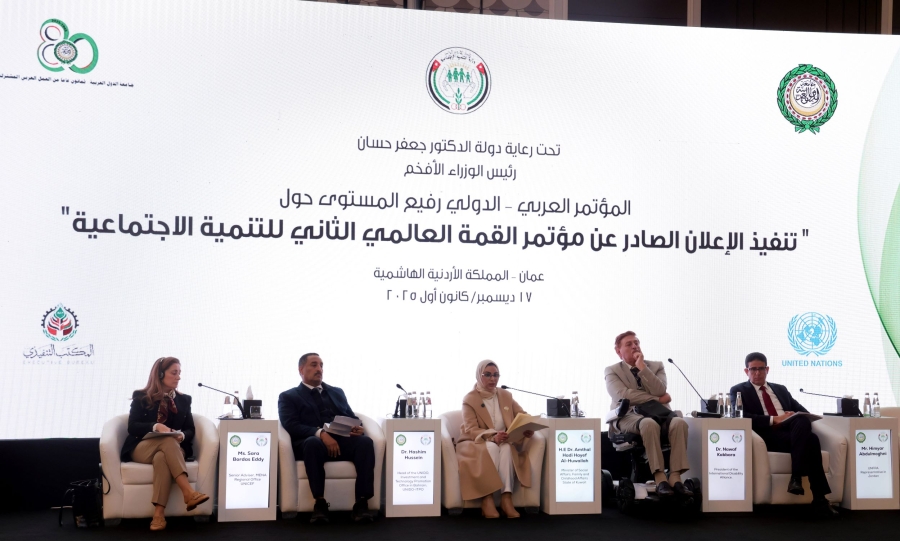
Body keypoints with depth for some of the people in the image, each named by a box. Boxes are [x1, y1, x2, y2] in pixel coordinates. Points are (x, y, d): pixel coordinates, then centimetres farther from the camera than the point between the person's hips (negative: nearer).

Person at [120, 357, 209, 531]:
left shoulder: (184, 400, 17)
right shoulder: (141, 397, 8)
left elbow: (190, 430, 11)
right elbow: (132, 427, -4)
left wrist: (182, 436, -14)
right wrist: (155, 426, -23)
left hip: (172, 449, 2)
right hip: (141, 448, -2)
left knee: (161, 457, -38)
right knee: (168, 441, -37)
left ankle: (159, 514, -47)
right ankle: (188, 492, -49)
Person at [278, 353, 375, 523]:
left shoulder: (337, 392, 30)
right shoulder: (288, 397, 15)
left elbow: (352, 419, 22)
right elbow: (291, 425, -3)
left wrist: (357, 429, -4)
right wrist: (320, 433, -20)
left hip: (342, 441, 3)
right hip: (313, 442, -3)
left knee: (365, 441, -30)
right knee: (313, 442, -40)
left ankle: (362, 503, -34)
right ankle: (320, 503, -35)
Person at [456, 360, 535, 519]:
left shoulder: (506, 395, 9)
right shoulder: (469, 399, -5)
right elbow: (471, 430, -15)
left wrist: (529, 428, -20)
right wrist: (493, 437, -34)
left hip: (504, 444, 3)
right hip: (477, 443, -3)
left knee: (507, 448, -32)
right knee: (492, 448, -36)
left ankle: (506, 497, -39)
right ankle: (487, 499, -37)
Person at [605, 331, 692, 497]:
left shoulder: (656, 366, 16)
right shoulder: (612, 371, 9)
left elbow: (659, 391, -3)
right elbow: (623, 395, -10)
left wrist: (642, 367, -6)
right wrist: (657, 399, -7)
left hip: (658, 414, 4)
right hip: (629, 416, -3)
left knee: (679, 422, -31)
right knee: (649, 424, -39)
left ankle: (675, 477, -34)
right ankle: (660, 479, -38)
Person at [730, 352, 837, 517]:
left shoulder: (780, 389, 30)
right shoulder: (739, 390, 13)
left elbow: (803, 411, 21)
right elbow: (741, 416, -5)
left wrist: (797, 418, -6)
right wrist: (774, 419, -14)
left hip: (791, 430, 4)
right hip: (768, 435, -4)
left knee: (803, 421, -35)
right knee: (810, 440, -32)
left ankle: (797, 477, -34)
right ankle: (819, 499, -31)